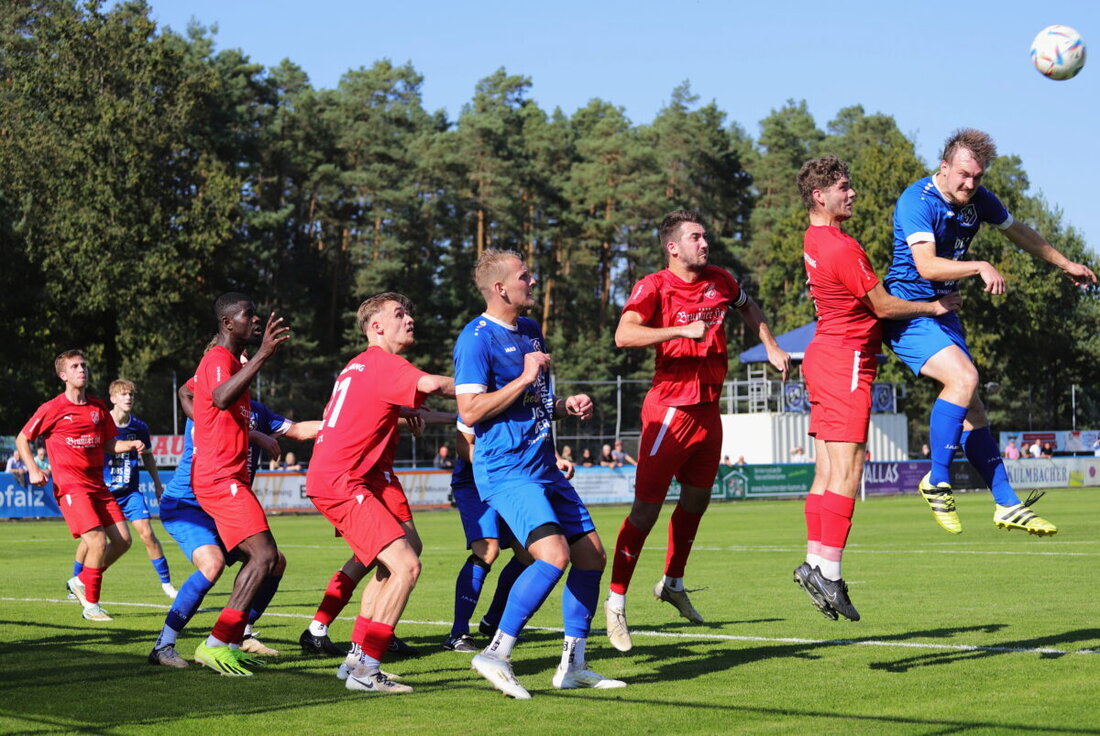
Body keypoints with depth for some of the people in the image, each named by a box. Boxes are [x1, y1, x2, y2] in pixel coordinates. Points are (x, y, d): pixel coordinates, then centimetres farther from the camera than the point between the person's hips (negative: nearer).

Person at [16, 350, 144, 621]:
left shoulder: (98, 407, 11)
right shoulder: (53, 409, -4)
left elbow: (109, 444, 19)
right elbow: (22, 439, 5)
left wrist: (131, 445, -1)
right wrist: (33, 470, -8)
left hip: (97, 484, 6)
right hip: (70, 486, -6)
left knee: (122, 540, 0)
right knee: (98, 541, -19)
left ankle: (81, 581, 20)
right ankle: (91, 604, -4)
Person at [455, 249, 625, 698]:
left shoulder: (531, 331, 17)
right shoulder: (477, 338, -11)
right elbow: (470, 409, -20)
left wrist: (568, 406, 10)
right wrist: (525, 378, -18)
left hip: (544, 468, 9)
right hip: (505, 470, -9)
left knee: (591, 555, 7)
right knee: (554, 555, -25)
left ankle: (572, 666, 16)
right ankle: (496, 655, -17)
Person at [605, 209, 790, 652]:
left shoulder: (720, 282, 8)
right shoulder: (654, 287, -11)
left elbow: (747, 308, 31)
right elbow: (624, 335, -27)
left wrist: (771, 348, 22)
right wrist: (682, 330, -32)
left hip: (709, 411, 7)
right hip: (670, 411, -7)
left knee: (696, 500, 17)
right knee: (646, 509, -8)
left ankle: (672, 583, 36)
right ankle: (616, 602, -1)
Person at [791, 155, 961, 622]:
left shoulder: (814, 240, 13)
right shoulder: (842, 248, -17)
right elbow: (883, 306, -11)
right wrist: (936, 307, 0)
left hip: (825, 356, 10)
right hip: (847, 360, -10)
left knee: (828, 470, 8)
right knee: (846, 469, -12)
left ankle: (816, 563, 6)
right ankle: (827, 570, -16)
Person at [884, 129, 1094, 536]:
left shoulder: (978, 200, 3)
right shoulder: (917, 202, -19)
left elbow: (1019, 232, 22)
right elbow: (927, 266, -30)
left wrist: (1065, 264, 30)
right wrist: (980, 267, -38)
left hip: (942, 312, 7)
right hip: (908, 313, -7)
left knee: (971, 408, 6)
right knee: (963, 377, -26)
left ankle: (1007, 505, 9)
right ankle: (937, 482, -15)